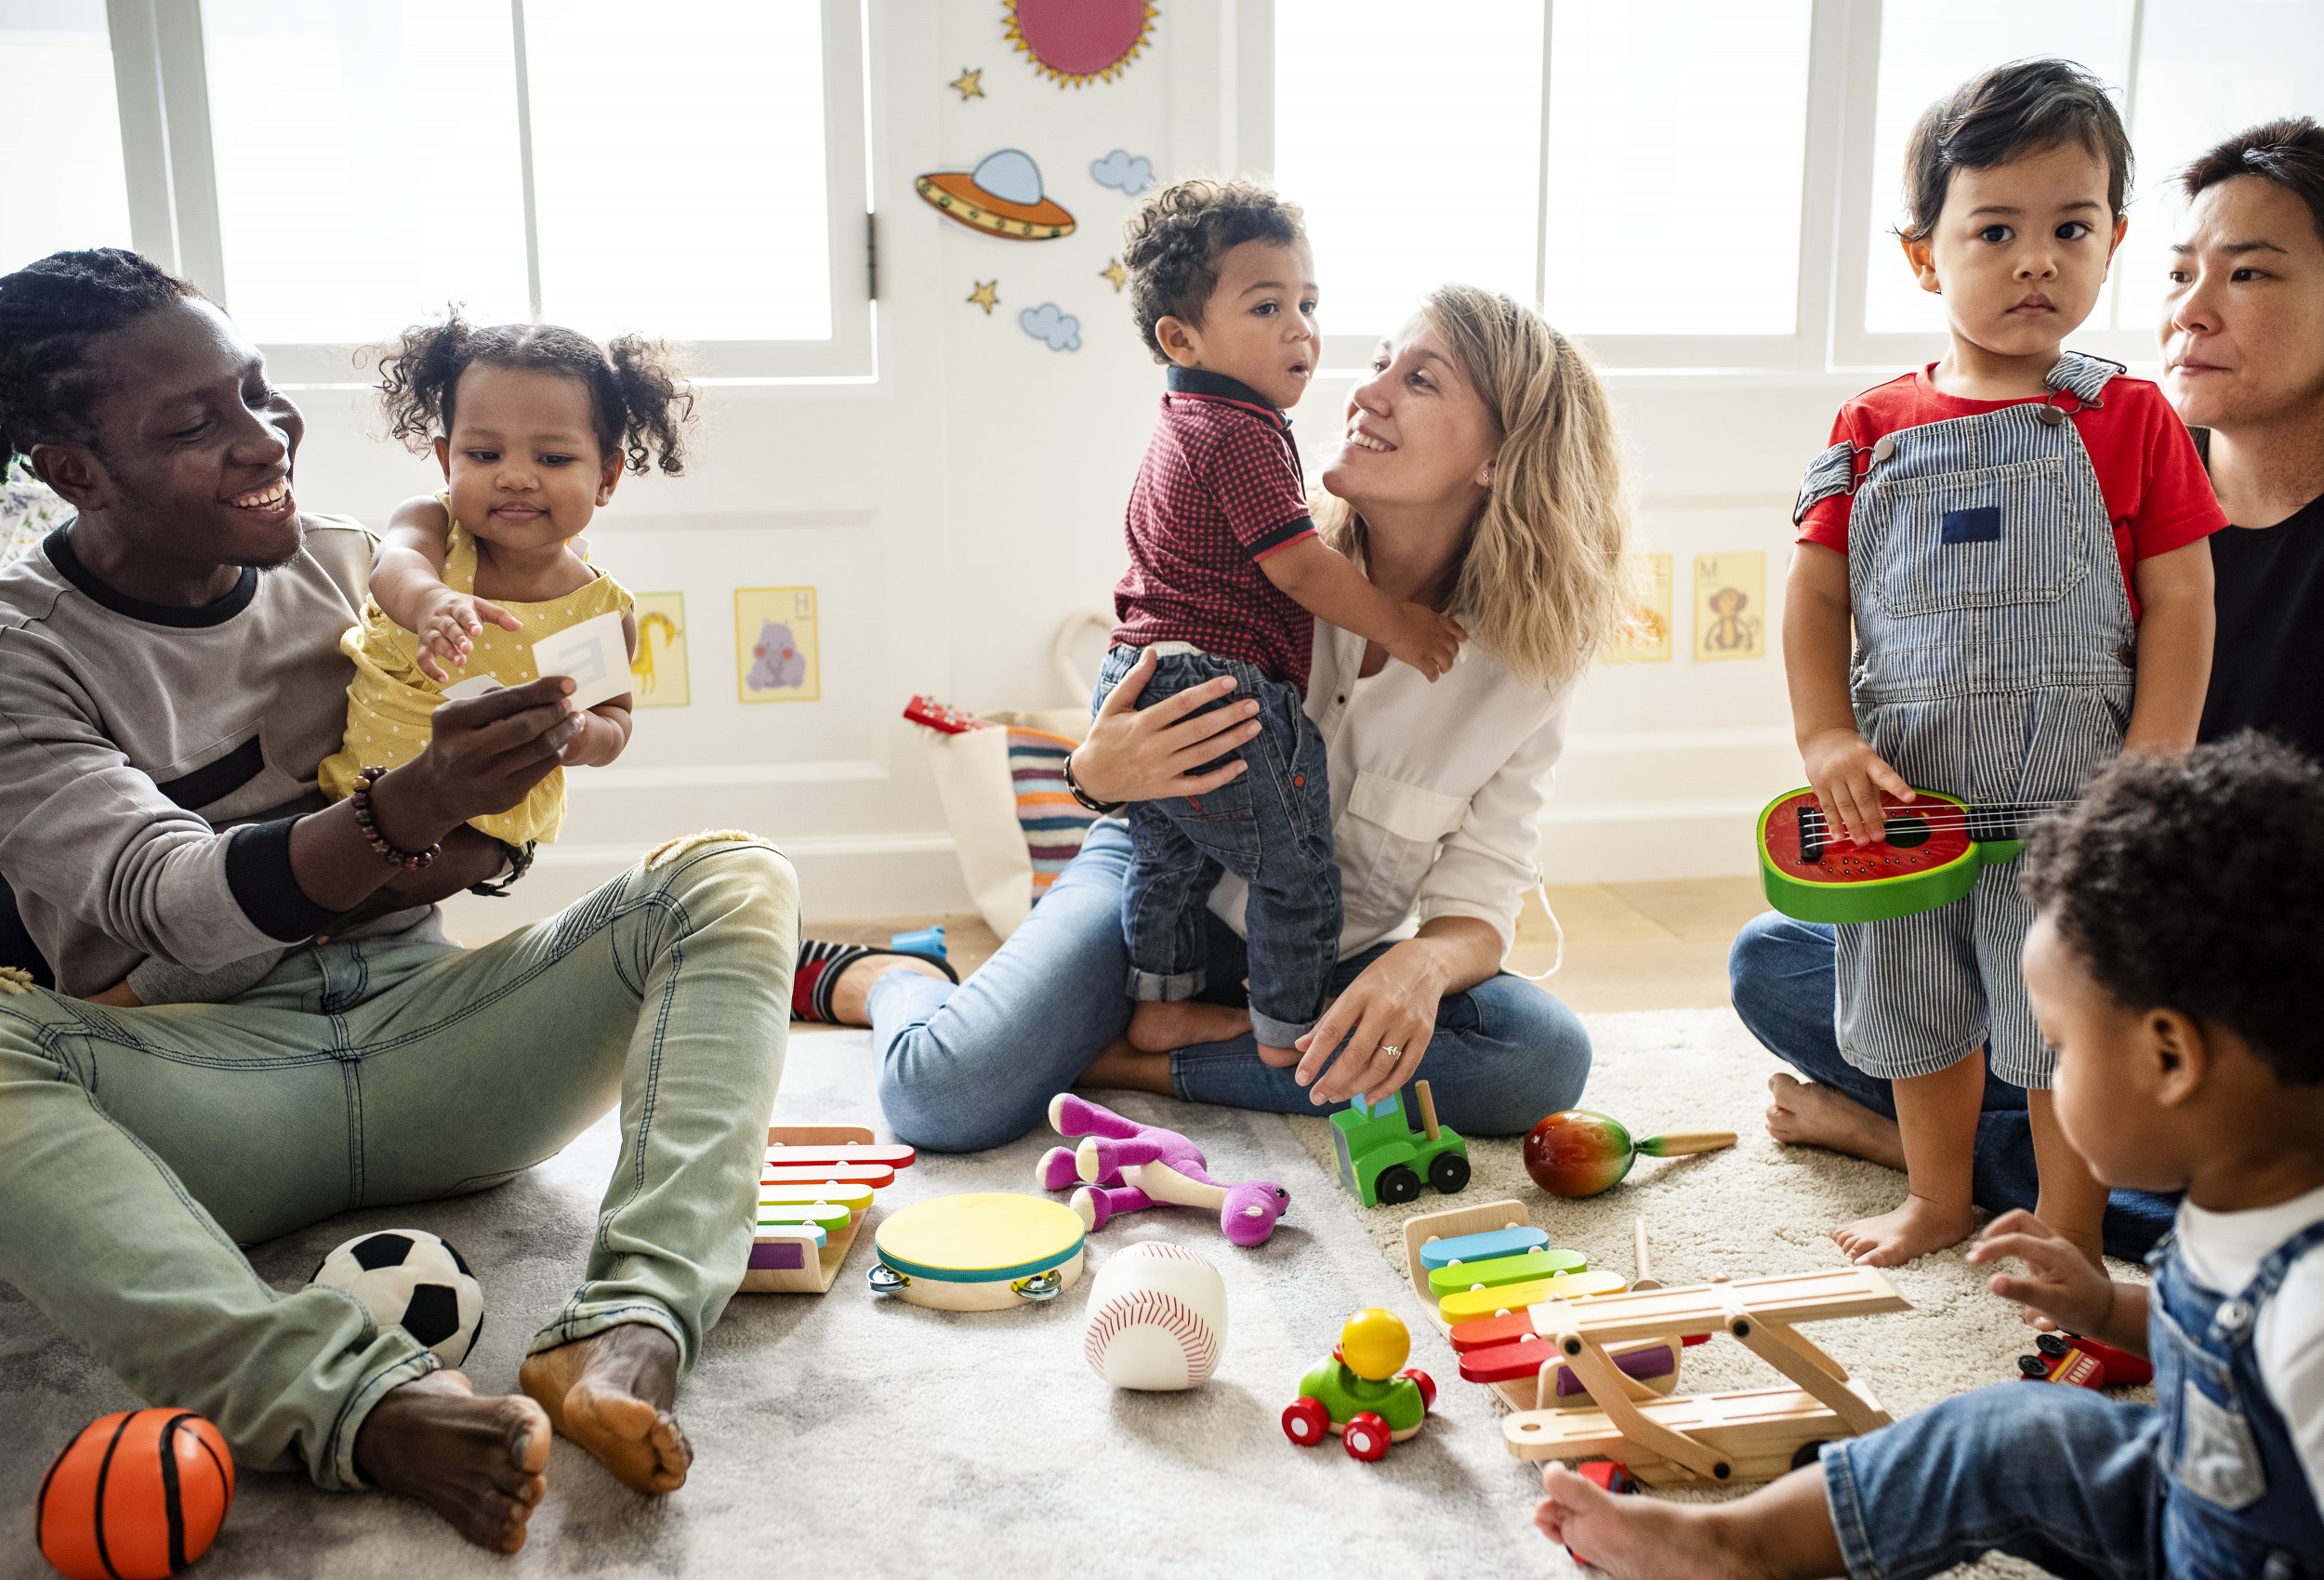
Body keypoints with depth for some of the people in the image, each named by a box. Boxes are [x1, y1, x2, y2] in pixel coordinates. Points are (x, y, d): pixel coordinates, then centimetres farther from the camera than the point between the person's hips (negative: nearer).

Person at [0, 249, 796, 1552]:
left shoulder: (353, 569, 9)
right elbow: (173, 903, -19)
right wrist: (404, 817, -37)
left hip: (418, 1038, 4)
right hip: (199, 1090, -3)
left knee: (733, 879, -17)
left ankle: (629, 1333, -38)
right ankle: (359, 1399, -46)